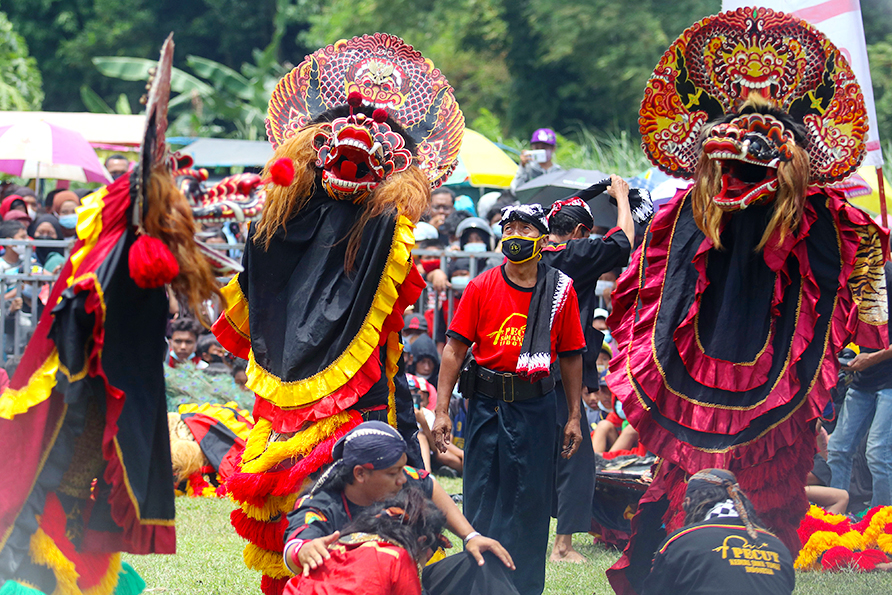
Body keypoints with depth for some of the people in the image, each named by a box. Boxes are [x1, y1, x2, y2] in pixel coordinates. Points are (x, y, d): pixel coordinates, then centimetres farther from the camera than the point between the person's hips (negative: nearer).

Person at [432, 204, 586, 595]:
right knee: (482, 500, 3)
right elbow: (455, 350, 0)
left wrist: (574, 417, 6)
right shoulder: (481, 288, 1)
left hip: (535, 408, 0)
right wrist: (441, 411, -5)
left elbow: (571, 357, 7)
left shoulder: (561, 291, 2)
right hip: (486, 405, 0)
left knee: (530, 501, 3)